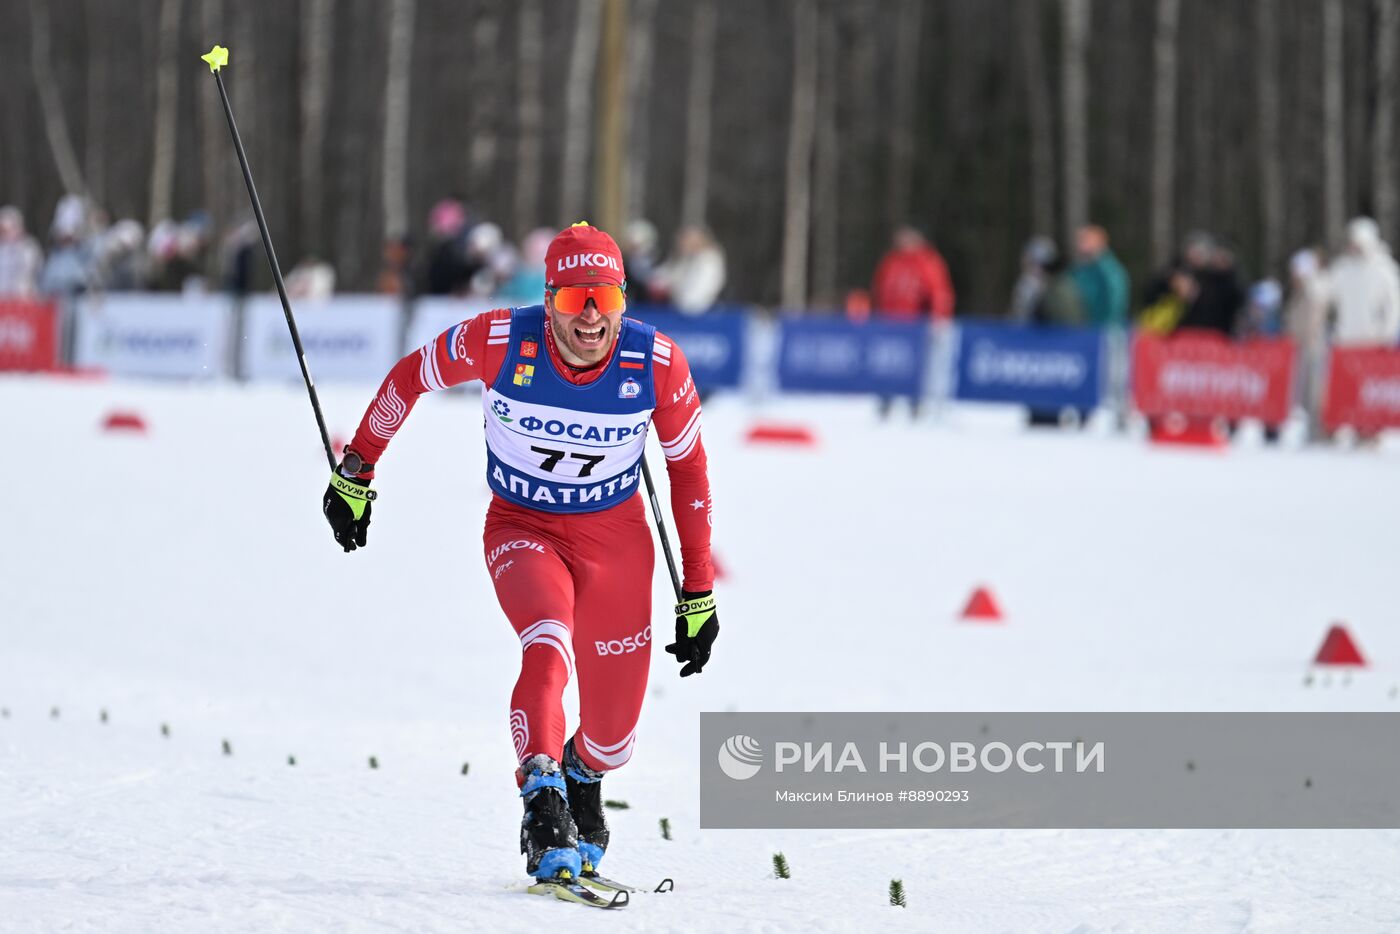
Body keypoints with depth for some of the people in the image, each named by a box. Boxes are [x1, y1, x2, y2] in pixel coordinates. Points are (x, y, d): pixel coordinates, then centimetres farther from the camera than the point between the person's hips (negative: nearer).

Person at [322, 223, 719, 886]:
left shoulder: (657, 364, -20)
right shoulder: (501, 341, -24)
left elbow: (688, 469, -5)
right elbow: (410, 377, -5)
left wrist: (698, 595, -1)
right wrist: (355, 473, 1)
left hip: (615, 533, 2)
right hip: (522, 528, -2)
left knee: (615, 728, 6)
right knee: (548, 646, -33)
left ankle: (584, 776, 40)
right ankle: (542, 798, -37)